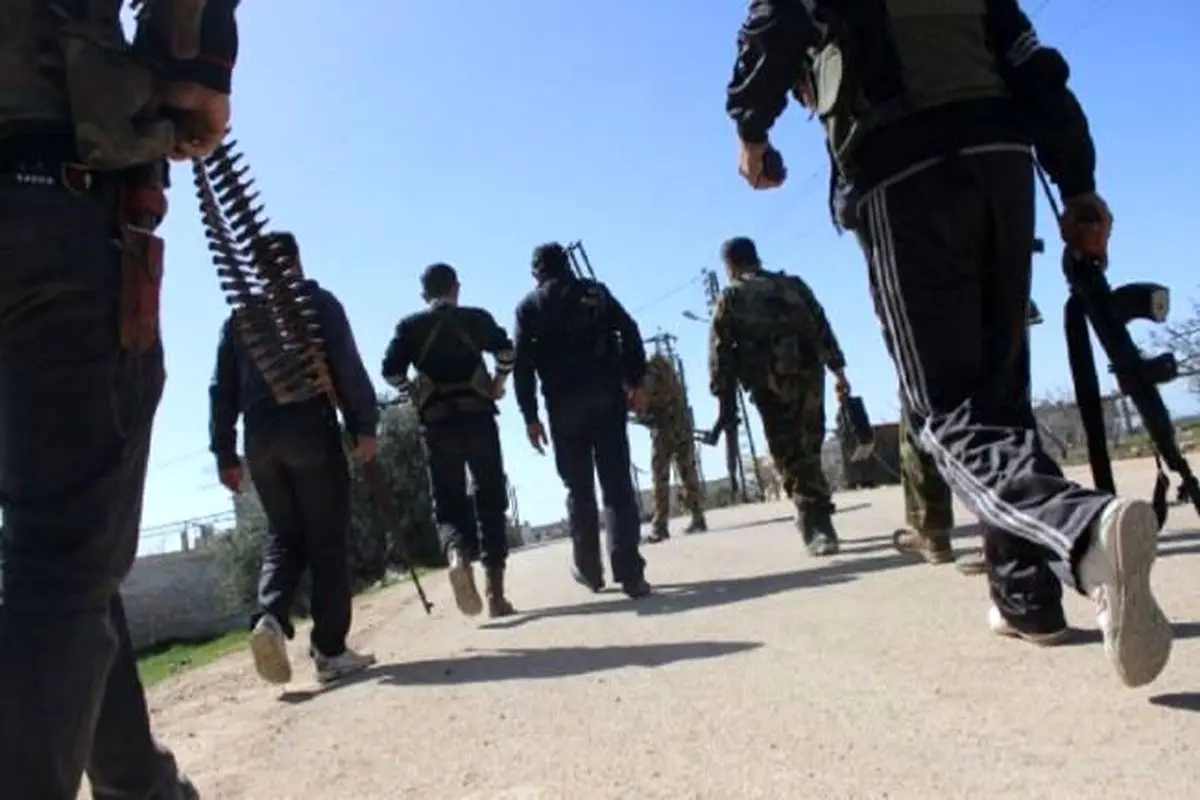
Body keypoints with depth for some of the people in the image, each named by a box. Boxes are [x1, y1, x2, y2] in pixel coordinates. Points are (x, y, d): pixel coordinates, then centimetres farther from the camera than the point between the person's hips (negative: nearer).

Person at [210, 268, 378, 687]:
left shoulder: (238, 316, 17)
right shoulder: (318, 301, 6)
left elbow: (222, 388, 13)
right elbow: (347, 366, -6)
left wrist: (225, 454, 14)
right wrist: (363, 426, -5)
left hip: (261, 439, 4)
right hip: (311, 429, -4)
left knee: (283, 536, 13)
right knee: (327, 540, 1)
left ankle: (269, 617, -13)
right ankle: (330, 650, 0)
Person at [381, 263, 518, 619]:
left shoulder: (410, 326, 10)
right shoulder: (476, 317, 10)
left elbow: (391, 370, -1)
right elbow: (506, 352, 1)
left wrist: (415, 393, 15)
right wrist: (497, 385, 16)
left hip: (437, 422, 0)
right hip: (478, 415, 0)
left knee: (448, 503, 6)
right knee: (490, 500, 7)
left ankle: (458, 556, -27)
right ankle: (496, 592, 4)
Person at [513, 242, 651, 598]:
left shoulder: (529, 307, 10)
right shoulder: (595, 292, 14)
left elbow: (522, 364, 0)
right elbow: (630, 332, 2)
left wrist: (530, 416, 0)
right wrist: (636, 382, 3)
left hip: (564, 405, 0)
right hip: (607, 397, 1)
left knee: (579, 489, 11)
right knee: (617, 485, -3)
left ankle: (589, 569, 18)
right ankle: (630, 572, -10)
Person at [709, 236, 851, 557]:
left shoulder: (730, 298, 8)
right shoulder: (794, 285, 19)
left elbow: (720, 353, 1)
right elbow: (823, 329, 15)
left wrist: (725, 400, 1)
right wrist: (839, 371, 17)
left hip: (769, 384, -3)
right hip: (808, 375, 4)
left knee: (791, 457, -1)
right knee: (808, 451, 15)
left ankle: (817, 528, -7)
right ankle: (819, 525, 20)